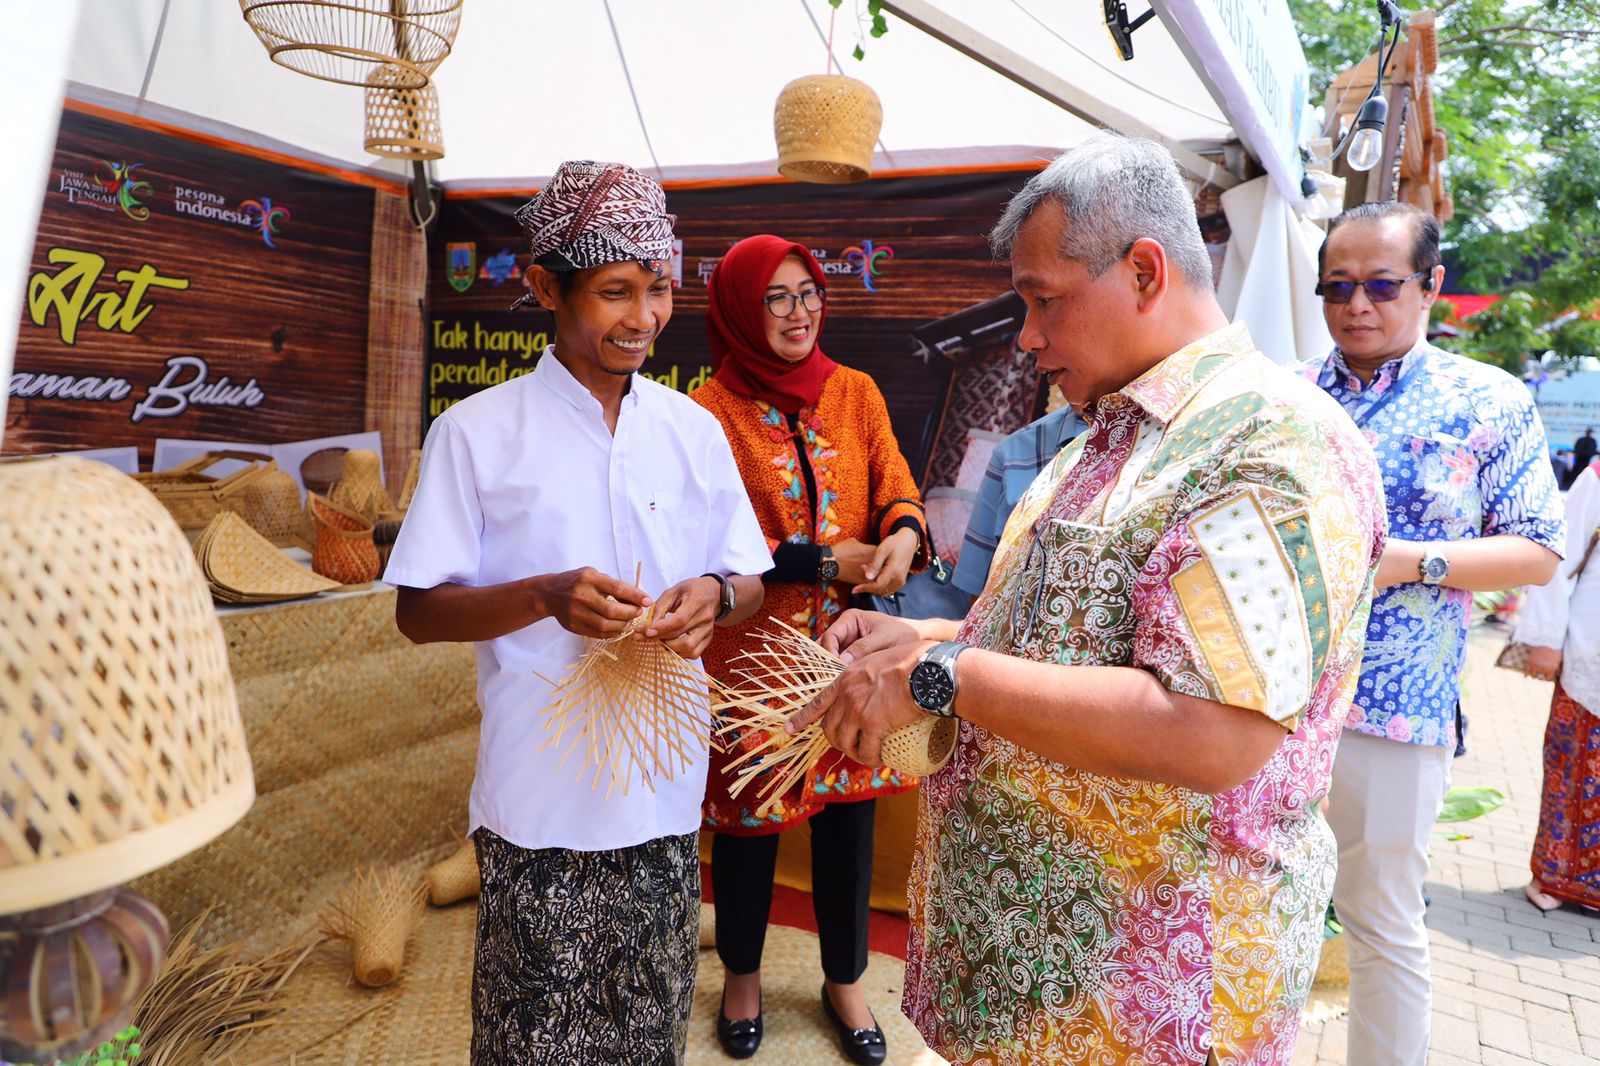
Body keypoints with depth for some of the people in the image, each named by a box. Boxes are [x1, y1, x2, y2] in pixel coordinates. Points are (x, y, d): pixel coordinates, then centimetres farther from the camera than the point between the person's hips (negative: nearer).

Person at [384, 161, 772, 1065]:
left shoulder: (695, 430, 7)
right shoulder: (477, 433, -5)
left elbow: (750, 583, 11)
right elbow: (420, 612, -4)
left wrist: (716, 597, -13)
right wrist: (546, 597, -22)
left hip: (666, 791, 3)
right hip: (540, 797, -3)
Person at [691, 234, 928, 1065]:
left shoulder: (855, 393, 5)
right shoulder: (710, 410, -8)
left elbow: (896, 484, 1)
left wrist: (904, 534, -23)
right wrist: (826, 562, -20)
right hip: (752, 648, -3)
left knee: (848, 814, 13)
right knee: (749, 818, 12)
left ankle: (844, 980, 37)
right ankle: (742, 976, 39)